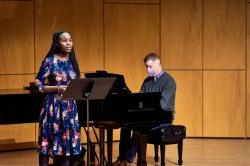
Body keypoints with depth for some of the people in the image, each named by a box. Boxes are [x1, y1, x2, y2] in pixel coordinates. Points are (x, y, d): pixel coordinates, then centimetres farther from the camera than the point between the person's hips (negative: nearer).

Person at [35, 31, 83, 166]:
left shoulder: (72, 61, 10)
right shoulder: (50, 61, -7)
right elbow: (38, 85, -8)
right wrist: (57, 88, -18)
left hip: (70, 107, 5)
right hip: (54, 107, -5)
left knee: (68, 144, 6)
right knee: (48, 145, -2)